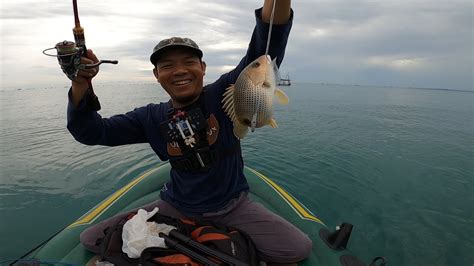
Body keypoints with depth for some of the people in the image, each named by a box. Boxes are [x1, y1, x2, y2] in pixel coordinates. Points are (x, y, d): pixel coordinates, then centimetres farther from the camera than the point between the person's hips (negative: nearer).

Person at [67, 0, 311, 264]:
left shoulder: (223, 95, -13)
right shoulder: (152, 117, -4)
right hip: (176, 208, 3)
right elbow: (92, 132, -3)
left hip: (232, 206, -2)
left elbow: (264, 53, -27)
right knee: (92, 240, -1)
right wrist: (81, 85, -21)